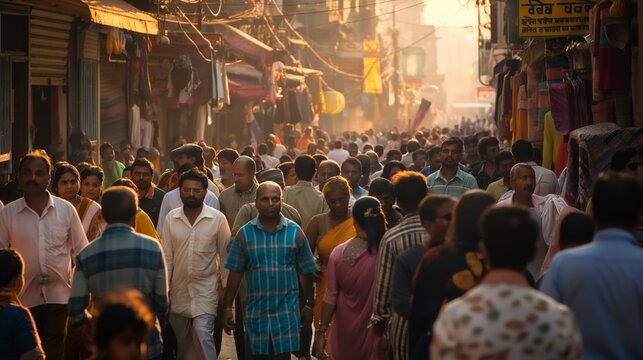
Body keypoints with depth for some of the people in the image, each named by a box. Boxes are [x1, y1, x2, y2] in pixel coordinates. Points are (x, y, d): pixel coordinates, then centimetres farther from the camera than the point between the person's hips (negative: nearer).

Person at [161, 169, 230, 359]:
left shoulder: (218, 218, -6)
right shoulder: (171, 218, -1)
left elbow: (225, 255, -1)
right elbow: (166, 256, 1)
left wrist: (226, 287, -2)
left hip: (205, 290, -3)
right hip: (179, 289, 3)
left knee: (203, 335, -15)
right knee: (182, 342, 12)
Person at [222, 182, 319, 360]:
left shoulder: (295, 232, 0)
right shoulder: (244, 234, 0)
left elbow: (306, 272, 6)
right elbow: (235, 273, 2)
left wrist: (308, 305, 8)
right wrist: (227, 307, 0)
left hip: (287, 311, -1)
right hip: (256, 311, 1)